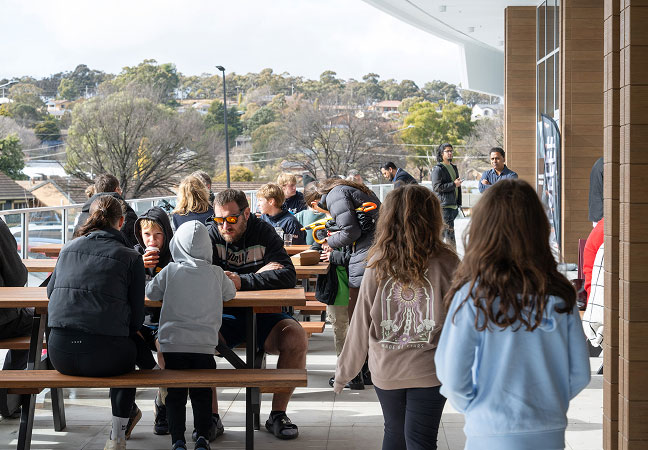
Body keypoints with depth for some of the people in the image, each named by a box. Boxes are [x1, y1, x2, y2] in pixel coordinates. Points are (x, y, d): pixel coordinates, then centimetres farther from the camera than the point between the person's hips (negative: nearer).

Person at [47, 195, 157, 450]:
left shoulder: (68, 249, 12)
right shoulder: (130, 258, 1)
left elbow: (50, 291, 25)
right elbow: (136, 318, 2)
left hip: (59, 355, 4)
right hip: (102, 357, -4)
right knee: (134, 344, 31)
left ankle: (128, 413, 54)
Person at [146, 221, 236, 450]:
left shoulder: (170, 271, -4)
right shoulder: (216, 273, -1)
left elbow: (151, 292, 9)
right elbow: (230, 293, 18)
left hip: (173, 343, -1)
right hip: (205, 344, 1)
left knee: (175, 395, 6)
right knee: (202, 393, 12)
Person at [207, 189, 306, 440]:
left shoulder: (264, 234, -1)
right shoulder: (210, 236, -1)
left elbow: (288, 276, -14)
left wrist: (243, 282, -27)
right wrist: (260, 274, -19)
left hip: (262, 316, 1)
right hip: (223, 317, 0)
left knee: (296, 337, -26)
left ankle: (278, 414, -10)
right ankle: (210, 416, -16)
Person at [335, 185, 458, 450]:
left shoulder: (378, 266, -8)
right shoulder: (445, 264, -12)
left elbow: (360, 324, -3)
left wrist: (344, 371, 9)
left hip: (385, 371, 2)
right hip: (428, 370, -2)